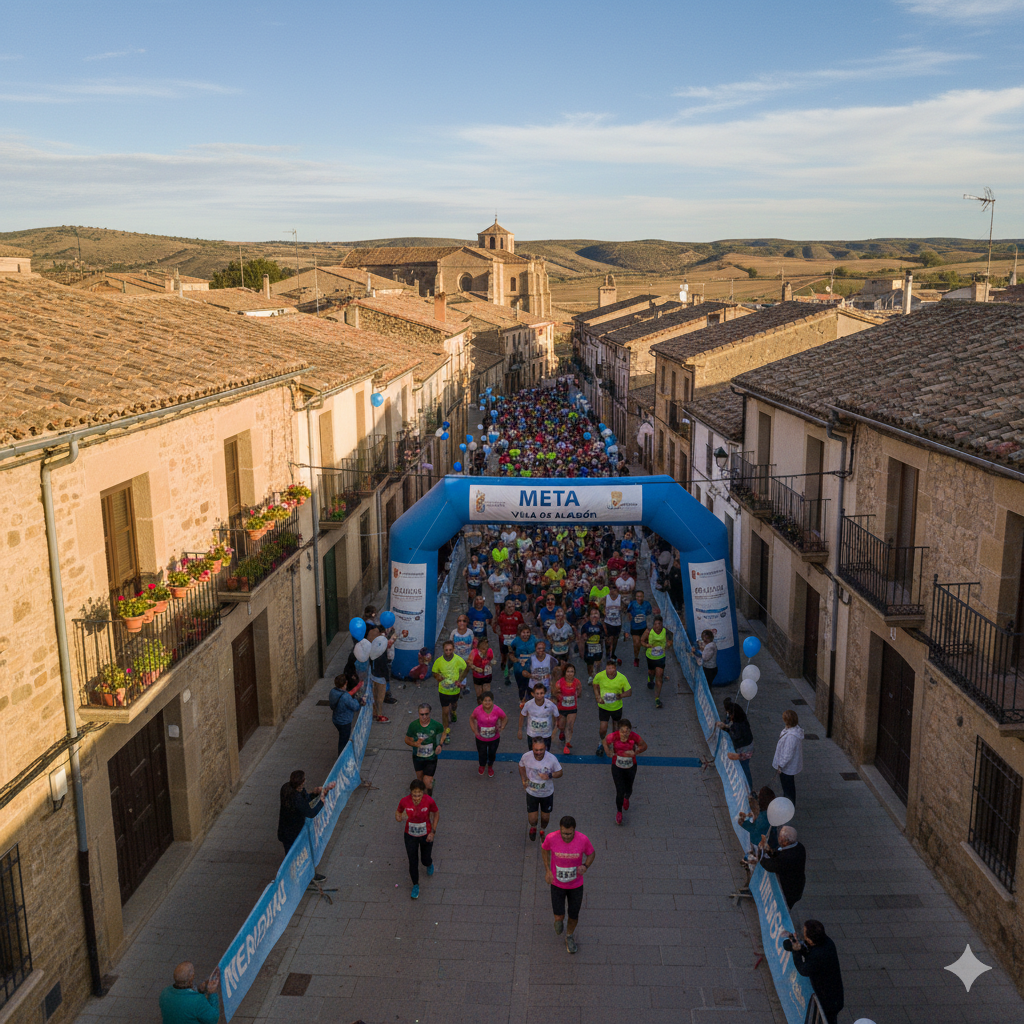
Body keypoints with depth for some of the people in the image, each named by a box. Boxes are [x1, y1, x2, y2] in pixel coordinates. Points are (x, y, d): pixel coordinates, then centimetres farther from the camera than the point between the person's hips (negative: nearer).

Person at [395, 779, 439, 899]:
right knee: (413, 862, 9)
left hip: (426, 835, 0)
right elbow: (398, 811, -4)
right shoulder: (404, 801, -24)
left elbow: (436, 813, -8)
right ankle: (415, 885, 38)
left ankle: (429, 864, 57)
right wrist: (398, 816, -28)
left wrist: (433, 832, -10)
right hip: (410, 836, 0)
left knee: (426, 860, 17)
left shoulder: (429, 800, -26)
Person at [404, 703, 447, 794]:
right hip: (417, 757, 2)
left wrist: (440, 744, -10)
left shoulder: (435, 724, -19)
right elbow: (407, 740, -5)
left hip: (431, 758, -2)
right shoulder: (413, 725, -18)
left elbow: (444, 731, 4)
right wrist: (414, 744, -26)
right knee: (420, 778, 22)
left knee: (427, 782, -9)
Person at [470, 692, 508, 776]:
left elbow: (505, 718, -5)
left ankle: (490, 767, 58)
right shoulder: (477, 710, -24)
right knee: (482, 754, 22)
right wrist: (474, 730, -15)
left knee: (492, 754, 24)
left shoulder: (497, 710, -24)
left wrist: (502, 727, -23)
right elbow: (471, 718, -4)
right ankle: (482, 765, 58)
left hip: (494, 738, 0)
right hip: (480, 738, 0)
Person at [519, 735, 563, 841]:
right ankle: (533, 827, 45)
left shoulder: (552, 758, -27)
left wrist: (550, 775, -30)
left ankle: (542, 831, 52)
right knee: (532, 819, 7)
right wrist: (524, 780, -8)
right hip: (531, 792, 0)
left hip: (547, 793, 0)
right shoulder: (526, 756, -23)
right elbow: (521, 766, 2)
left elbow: (560, 772, -11)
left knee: (545, 818, 17)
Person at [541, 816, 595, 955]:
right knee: (559, 917, 2)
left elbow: (591, 853, -7)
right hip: (557, 884, 0)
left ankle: (570, 936, 48)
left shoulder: (582, 839, -29)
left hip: (576, 884, 0)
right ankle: (559, 920, 43)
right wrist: (547, 870, -9)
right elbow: (544, 848, -4)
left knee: (574, 916, 14)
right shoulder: (551, 837, -29)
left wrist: (585, 866, -28)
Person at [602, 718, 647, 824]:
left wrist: (635, 752, -24)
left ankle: (626, 798, 59)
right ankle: (619, 811, 29)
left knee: (628, 790, 19)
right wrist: (607, 751, -18)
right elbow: (604, 741, -2)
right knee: (620, 792, -3)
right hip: (617, 767, -1)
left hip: (631, 767, 1)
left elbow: (644, 746, -7)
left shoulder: (634, 737, -26)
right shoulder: (613, 736, -26)